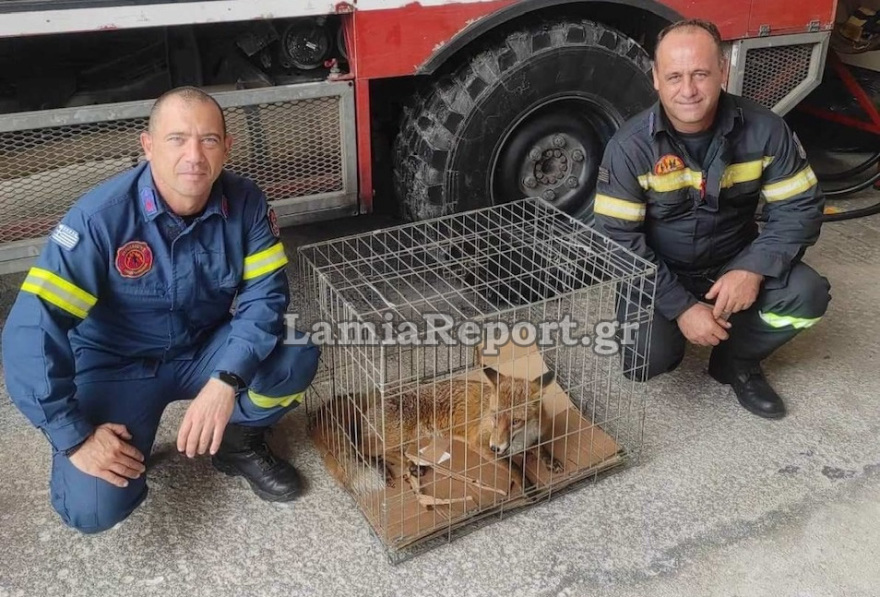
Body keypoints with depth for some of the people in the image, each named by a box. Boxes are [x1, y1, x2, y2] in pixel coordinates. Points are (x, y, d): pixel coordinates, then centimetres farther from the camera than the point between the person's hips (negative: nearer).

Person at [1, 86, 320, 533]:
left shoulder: (245, 203, -15)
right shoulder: (100, 217, -26)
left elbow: (266, 293, -16)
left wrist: (226, 381, -32)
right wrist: (74, 437, -25)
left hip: (206, 351, 3)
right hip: (117, 365, -2)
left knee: (298, 357, -25)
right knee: (93, 508, -21)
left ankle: (238, 439, 5)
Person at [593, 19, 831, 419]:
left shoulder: (764, 129, -14)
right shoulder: (631, 145, -20)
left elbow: (799, 207, -9)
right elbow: (617, 239, -20)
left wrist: (754, 269, -27)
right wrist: (681, 306, -25)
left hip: (734, 263, 3)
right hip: (659, 274, -2)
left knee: (807, 295, -23)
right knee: (645, 361, -24)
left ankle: (736, 362, 6)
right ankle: (670, 326, 15)